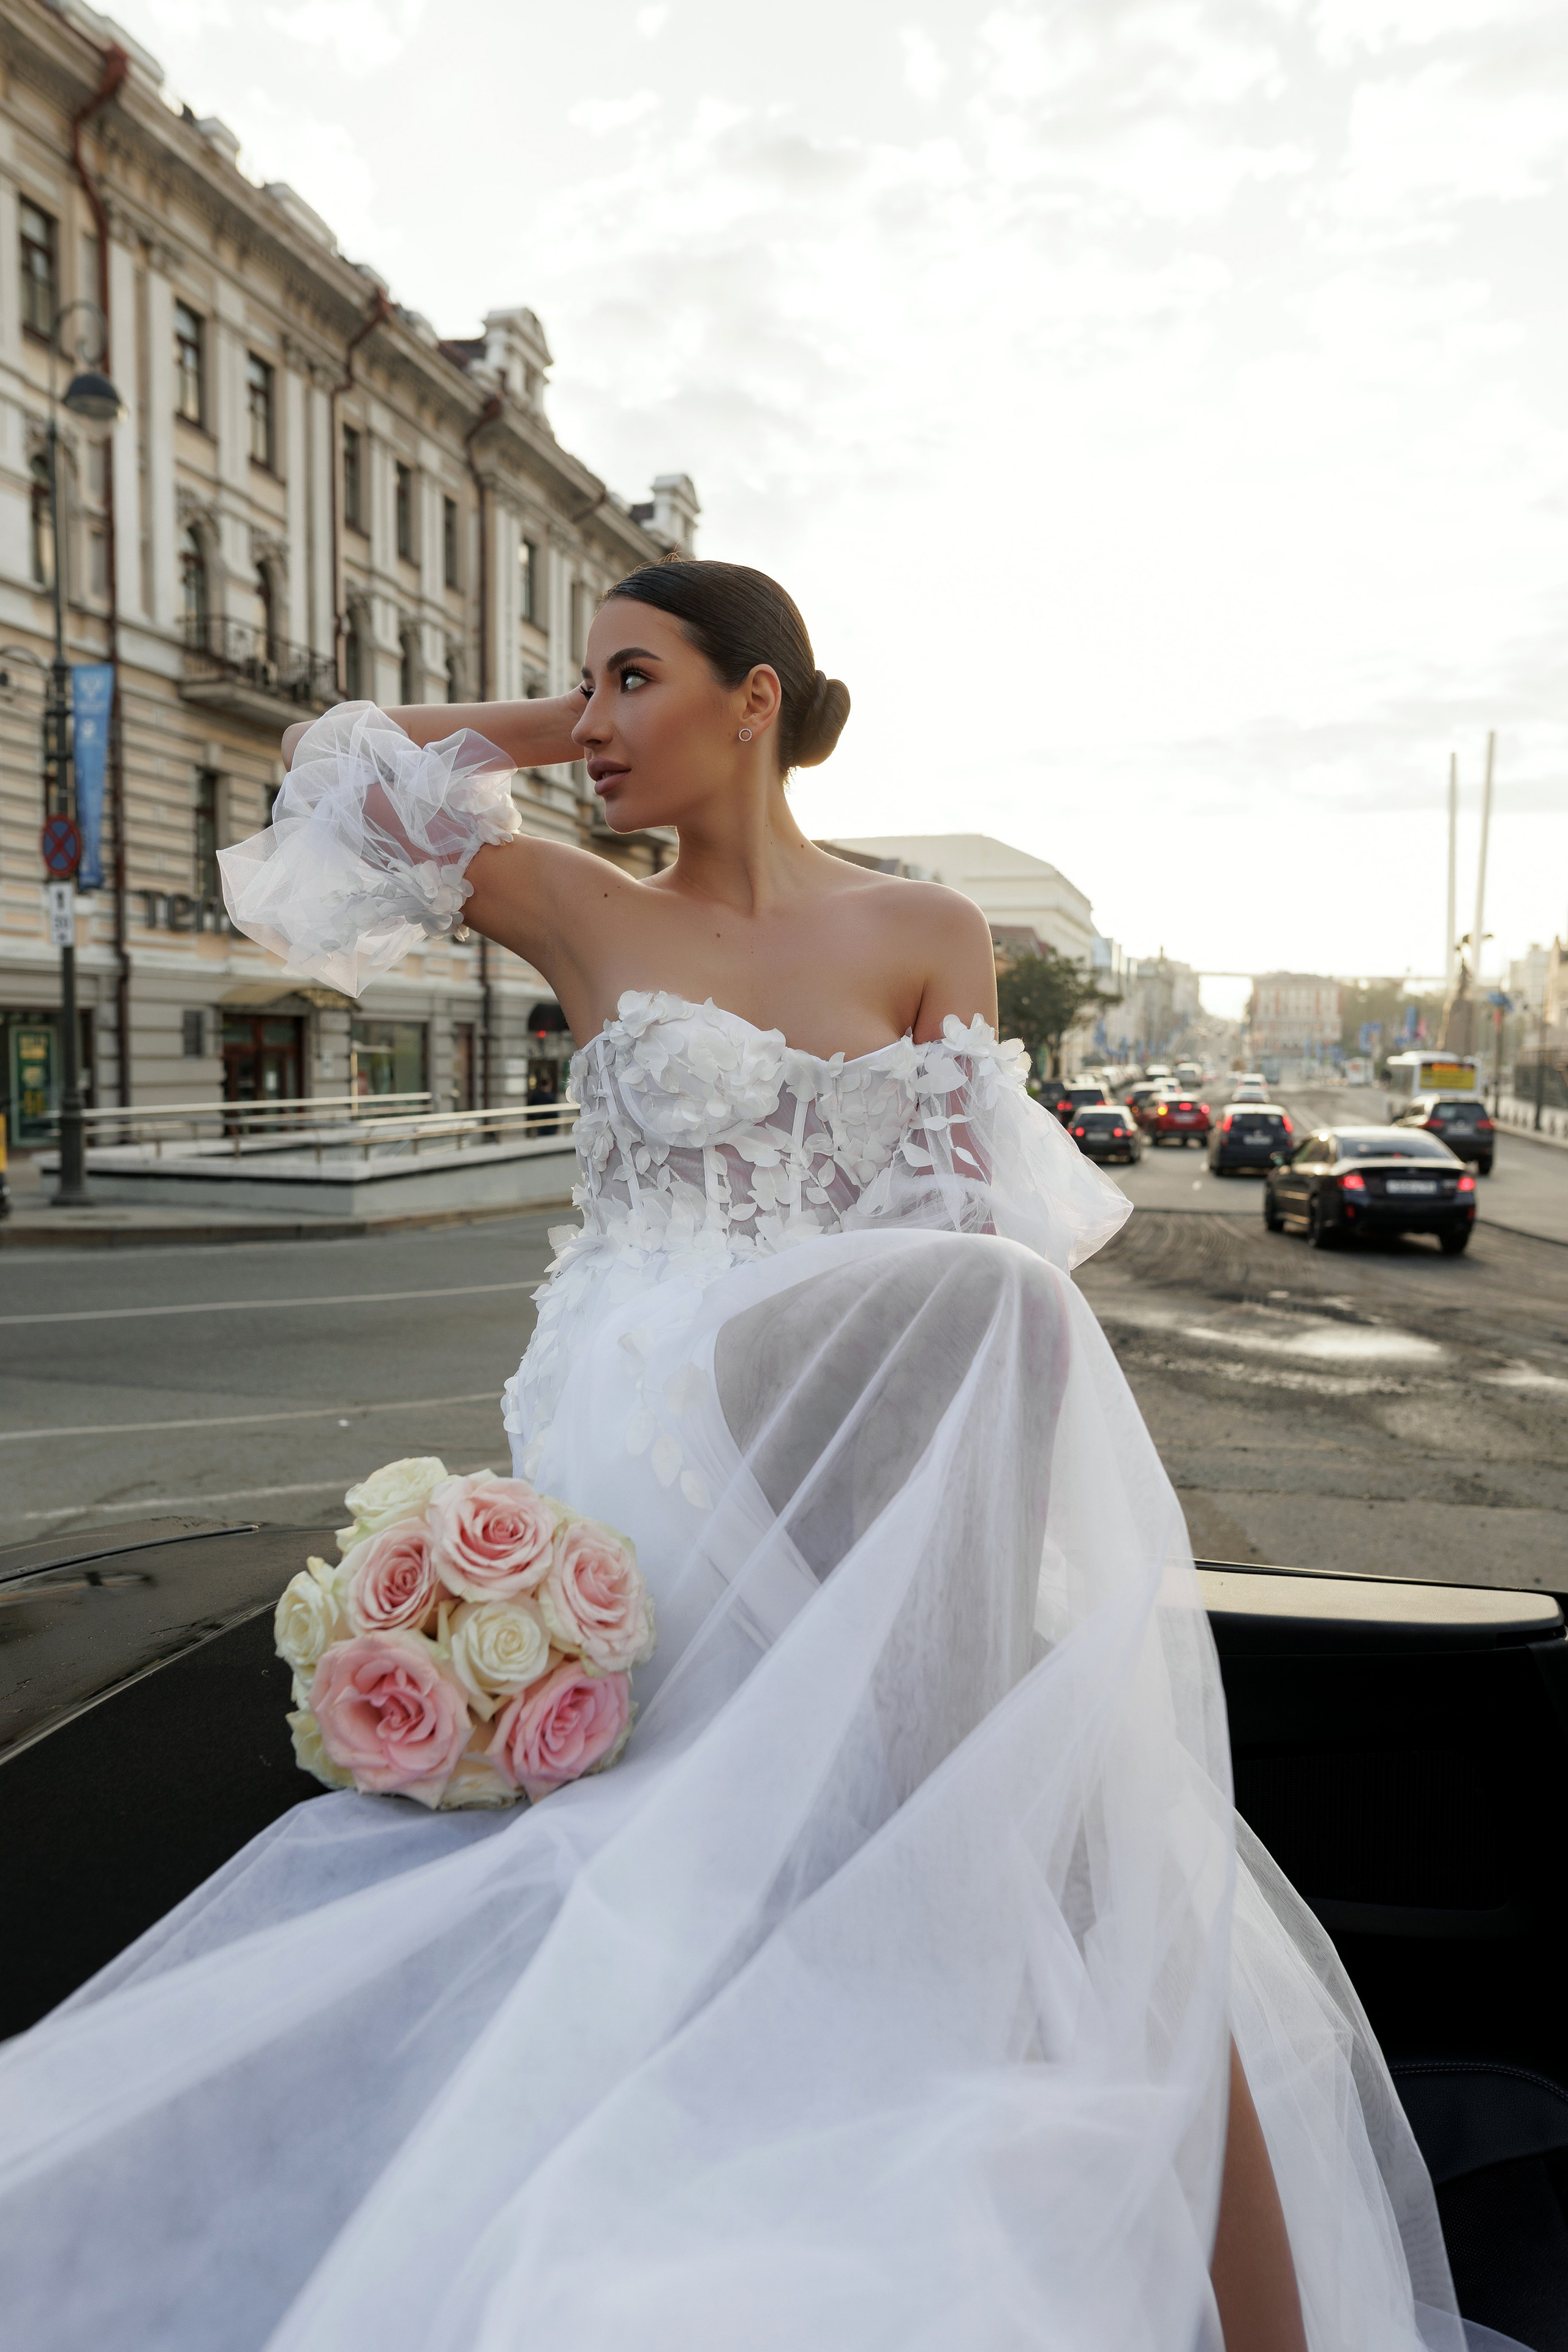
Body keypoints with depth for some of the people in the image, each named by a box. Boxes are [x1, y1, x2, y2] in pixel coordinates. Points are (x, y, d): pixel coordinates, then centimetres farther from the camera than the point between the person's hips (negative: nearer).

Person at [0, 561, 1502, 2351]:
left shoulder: (924, 937, 7)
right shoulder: (587, 920, 10)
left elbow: (970, 1227, 3)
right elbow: (351, 775, 10)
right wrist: (564, 727, 15)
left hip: (875, 1465, 1)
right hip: (645, 1463, 0)